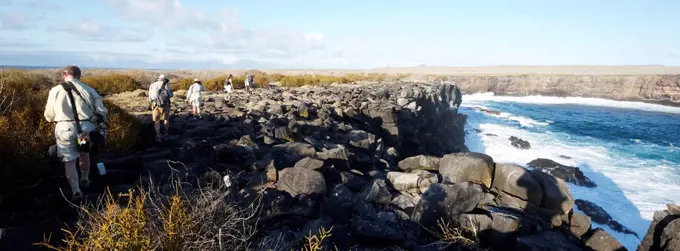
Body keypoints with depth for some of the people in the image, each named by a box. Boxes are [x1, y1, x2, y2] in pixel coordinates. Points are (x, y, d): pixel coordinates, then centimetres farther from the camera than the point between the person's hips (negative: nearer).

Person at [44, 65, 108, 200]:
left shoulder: (55, 90, -1)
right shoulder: (89, 90, 0)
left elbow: (49, 115, 7)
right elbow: (102, 112, -1)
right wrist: (98, 124, 16)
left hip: (65, 129, -2)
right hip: (86, 127, 2)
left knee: (69, 161, 6)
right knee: (84, 155, 25)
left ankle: (76, 191, 3)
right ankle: (85, 180, 41)